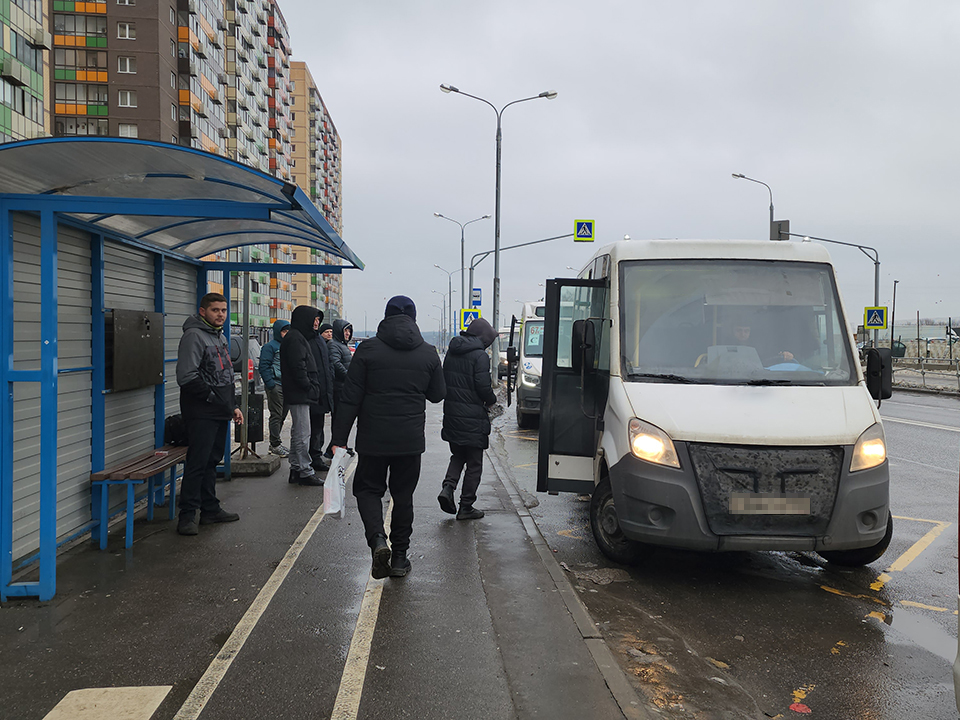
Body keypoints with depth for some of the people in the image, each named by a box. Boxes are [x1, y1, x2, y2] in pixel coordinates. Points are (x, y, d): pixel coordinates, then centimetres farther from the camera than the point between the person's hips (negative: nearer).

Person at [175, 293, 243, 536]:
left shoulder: (221, 337, 19)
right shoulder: (194, 335, -12)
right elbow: (186, 377, -21)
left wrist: (233, 405, 19)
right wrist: (212, 397, -17)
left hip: (219, 412, 9)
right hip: (201, 413, -9)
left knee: (212, 461, 14)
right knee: (197, 462, -8)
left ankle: (210, 509, 23)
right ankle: (187, 515, -4)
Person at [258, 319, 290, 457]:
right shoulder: (270, 346, -6)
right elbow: (263, 366, -12)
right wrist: (270, 384, -17)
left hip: (286, 385, 8)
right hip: (275, 386, -8)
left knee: (282, 415, 11)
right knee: (276, 415, -6)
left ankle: (275, 443, 20)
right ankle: (275, 444, -1)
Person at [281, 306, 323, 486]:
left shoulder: (299, 338, 19)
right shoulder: (295, 339, -14)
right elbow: (298, 367, -22)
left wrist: (312, 387, 13)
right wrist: (309, 387, -17)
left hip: (300, 395, 11)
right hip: (299, 395, -11)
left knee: (298, 433, 16)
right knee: (302, 434, -6)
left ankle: (296, 469, 23)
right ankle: (305, 472, -2)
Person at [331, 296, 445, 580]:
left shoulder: (368, 349, -7)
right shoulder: (428, 353, 0)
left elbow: (350, 398, -8)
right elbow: (438, 395, 10)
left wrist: (339, 439, -4)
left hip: (373, 438, -2)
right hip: (411, 439, 2)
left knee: (367, 488, 14)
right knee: (403, 495, 14)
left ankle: (377, 540, -9)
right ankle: (399, 556, 19)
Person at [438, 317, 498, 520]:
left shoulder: (451, 352, 9)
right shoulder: (480, 356, -14)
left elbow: (443, 381, 13)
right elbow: (483, 387, -18)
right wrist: (491, 401, 1)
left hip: (451, 414, 7)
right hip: (472, 419, -6)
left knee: (458, 456, 22)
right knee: (474, 464, 6)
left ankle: (448, 487, 0)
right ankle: (466, 507, 10)